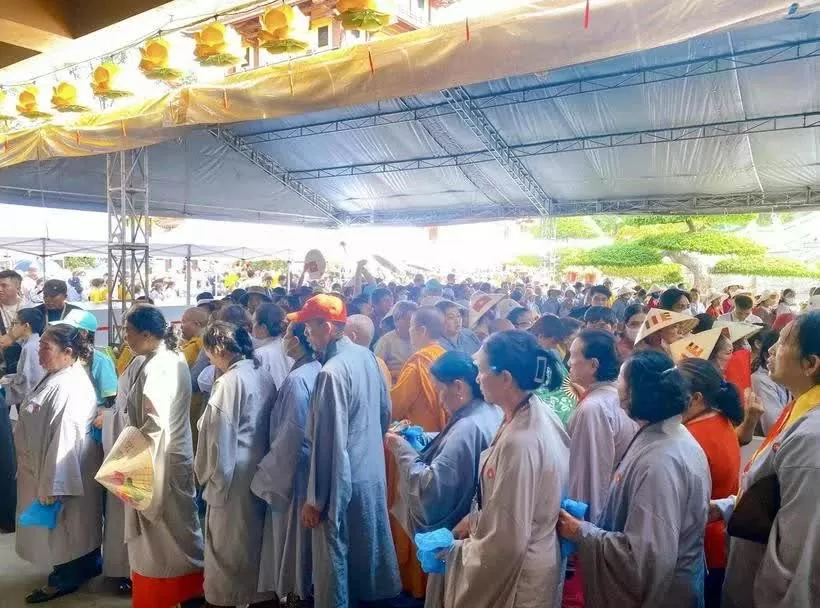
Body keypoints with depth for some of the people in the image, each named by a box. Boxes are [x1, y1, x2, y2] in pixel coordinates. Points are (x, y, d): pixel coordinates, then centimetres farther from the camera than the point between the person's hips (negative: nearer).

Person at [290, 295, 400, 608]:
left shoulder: (332, 372, -25)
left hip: (343, 480, -8)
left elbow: (329, 442, -23)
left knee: (334, 560, 10)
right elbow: (385, 411, 10)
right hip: (373, 472, 8)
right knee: (369, 545, 24)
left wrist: (315, 499, -15)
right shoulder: (367, 355, -1)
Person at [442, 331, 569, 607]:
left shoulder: (519, 443, -32)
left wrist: (459, 551, -12)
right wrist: (475, 518, 5)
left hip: (515, 575, -8)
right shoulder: (537, 414, -4)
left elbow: (506, 542, -26)